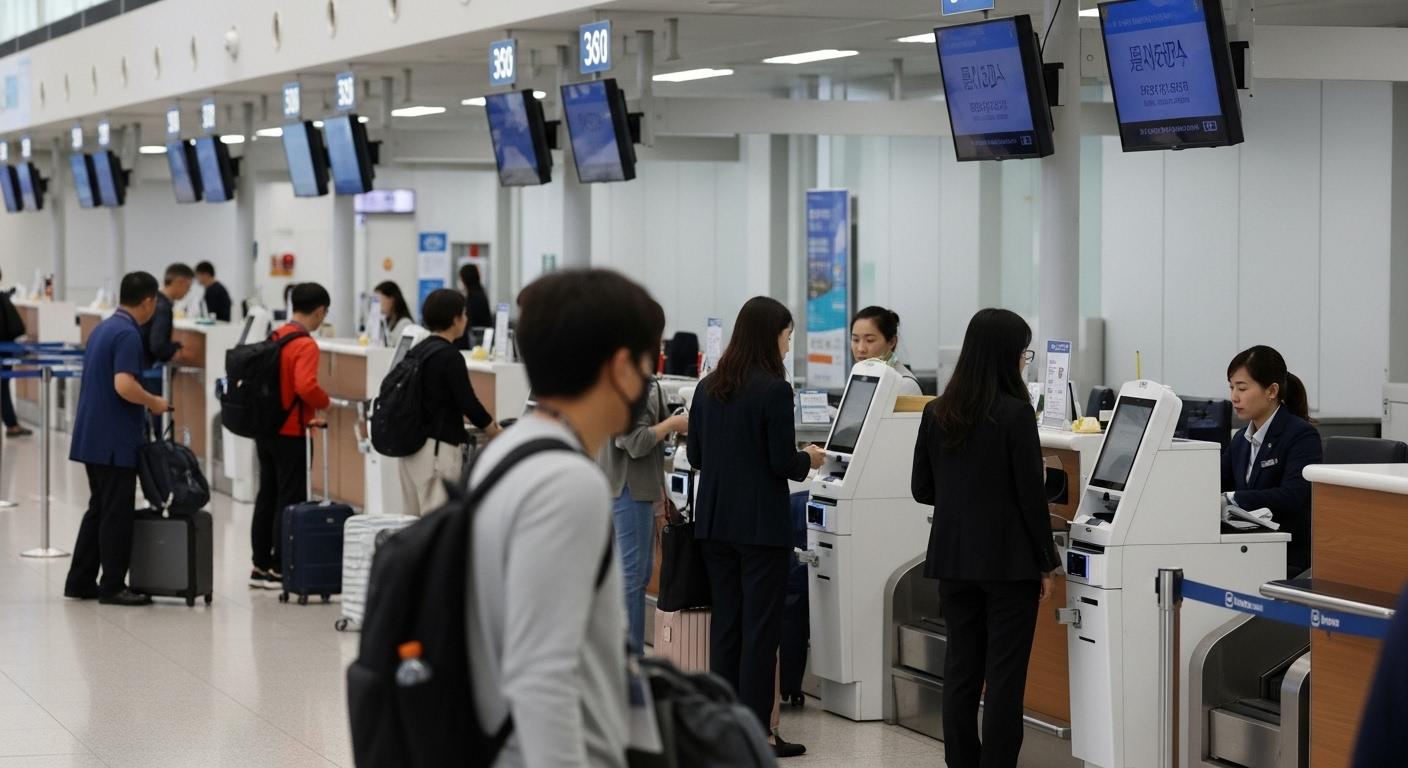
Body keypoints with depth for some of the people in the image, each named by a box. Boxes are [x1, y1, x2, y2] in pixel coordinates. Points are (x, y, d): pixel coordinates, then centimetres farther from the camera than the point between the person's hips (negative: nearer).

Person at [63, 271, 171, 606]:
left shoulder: (103, 328, 13)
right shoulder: (128, 334, -17)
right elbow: (124, 385, -28)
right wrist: (153, 402, -12)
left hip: (92, 437, 9)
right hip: (115, 441, -9)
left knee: (98, 510, 14)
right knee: (117, 514, -3)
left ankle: (80, 581, 16)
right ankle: (112, 587, 1)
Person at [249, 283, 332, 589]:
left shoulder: (274, 338, 8)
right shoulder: (306, 346, -16)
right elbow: (306, 386, -30)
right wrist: (325, 402, -10)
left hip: (264, 429, 8)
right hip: (290, 434, -8)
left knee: (267, 496, 14)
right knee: (289, 500, 0)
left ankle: (260, 566, 19)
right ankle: (280, 570, 1)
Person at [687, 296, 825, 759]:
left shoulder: (709, 387, 6)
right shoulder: (774, 390, -14)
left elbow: (695, 456, 10)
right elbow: (783, 464, -14)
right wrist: (809, 460, 6)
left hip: (715, 520, 6)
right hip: (762, 524, -6)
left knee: (725, 621, 13)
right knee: (760, 627, -1)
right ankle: (755, 731, 0)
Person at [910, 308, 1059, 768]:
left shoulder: (937, 413, 3)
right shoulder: (1015, 414, -14)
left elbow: (921, 489, 9)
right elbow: (1032, 495, -12)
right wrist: (1047, 562, -3)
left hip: (953, 557, 6)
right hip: (1008, 559, -5)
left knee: (961, 667, 11)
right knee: (1005, 675, -1)